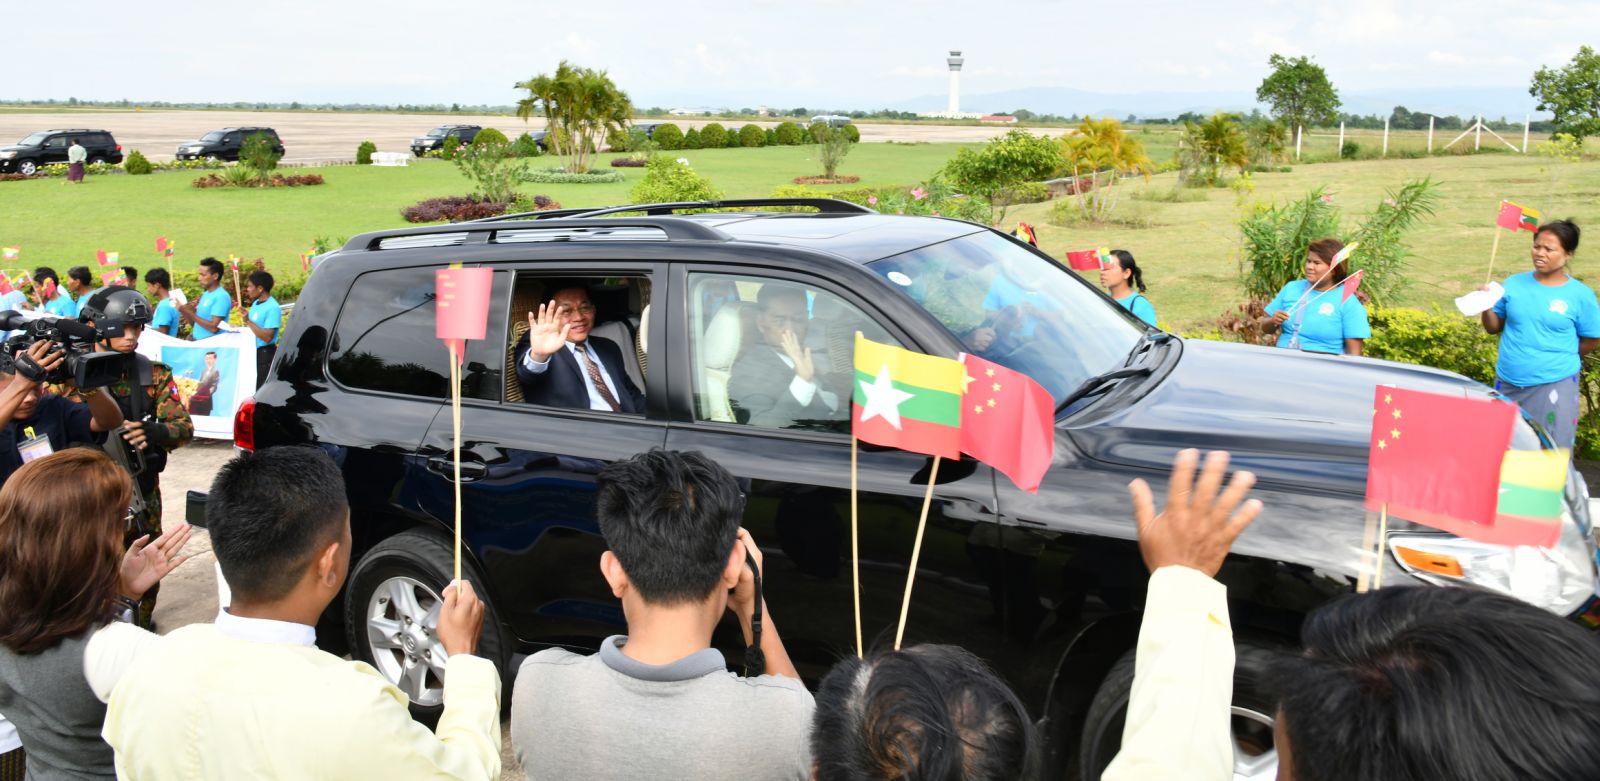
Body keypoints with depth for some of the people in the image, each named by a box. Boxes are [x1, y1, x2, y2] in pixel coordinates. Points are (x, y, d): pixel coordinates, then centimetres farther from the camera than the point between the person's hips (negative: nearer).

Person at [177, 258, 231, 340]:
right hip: (196, 341, 8)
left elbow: (214, 328, -19)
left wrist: (190, 313, -17)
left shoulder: (221, 296, -12)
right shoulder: (206, 294, 15)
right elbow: (196, 323, 16)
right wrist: (184, 311, 0)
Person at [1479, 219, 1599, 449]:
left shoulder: (1580, 295, -3)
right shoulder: (1514, 284, 4)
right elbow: (1494, 327, 9)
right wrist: (1486, 307, -9)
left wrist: (1558, 359, -1)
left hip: (1553, 386, -3)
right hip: (1508, 384, 3)